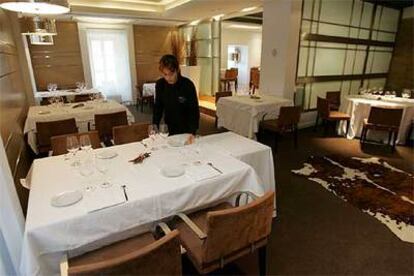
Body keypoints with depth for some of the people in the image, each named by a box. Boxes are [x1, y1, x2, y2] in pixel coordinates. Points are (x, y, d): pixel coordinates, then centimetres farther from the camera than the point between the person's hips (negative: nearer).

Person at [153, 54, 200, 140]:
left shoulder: (188, 85, -21)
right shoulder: (160, 84, -10)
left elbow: (194, 110, -20)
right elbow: (158, 106, 2)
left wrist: (192, 132, -32)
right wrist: (155, 125, -11)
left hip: (185, 129, -3)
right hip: (169, 128, 3)